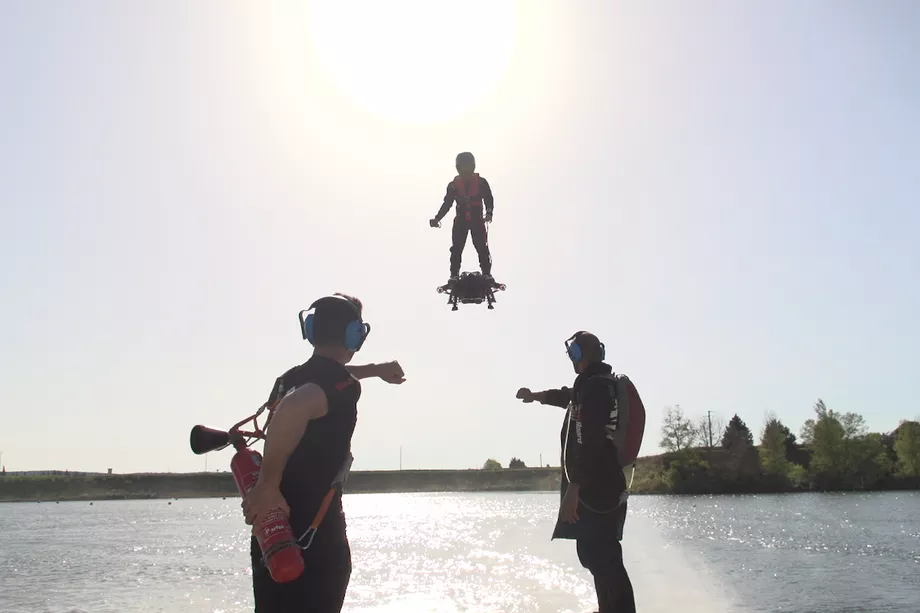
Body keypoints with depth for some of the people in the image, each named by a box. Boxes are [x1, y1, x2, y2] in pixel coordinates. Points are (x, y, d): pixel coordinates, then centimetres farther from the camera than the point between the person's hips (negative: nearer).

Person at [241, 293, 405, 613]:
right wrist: (268, 485, -28)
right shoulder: (344, 386, -16)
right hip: (314, 536, -8)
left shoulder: (291, 378, 11)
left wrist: (376, 369, 48)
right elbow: (294, 407, -38)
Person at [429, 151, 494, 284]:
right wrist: (437, 218, -13)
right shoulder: (453, 185, -1)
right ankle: (454, 275, -2)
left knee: (482, 248, -9)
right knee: (456, 249, -6)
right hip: (460, 221, 1)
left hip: (477, 220, -1)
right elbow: (447, 204, 1)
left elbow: (489, 199, -1)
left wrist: (489, 213, -19)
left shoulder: (481, 182, -3)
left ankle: (487, 274, -4)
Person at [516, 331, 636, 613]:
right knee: (597, 556, 18)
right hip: (599, 487, 11)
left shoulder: (594, 386, -16)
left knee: (604, 560, -11)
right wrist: (536, 396, 57)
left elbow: (589, 444, -25)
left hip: (597, 490, -11)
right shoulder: (596, 384, 17)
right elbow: (568, 396, 40)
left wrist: (573, 489, -27)